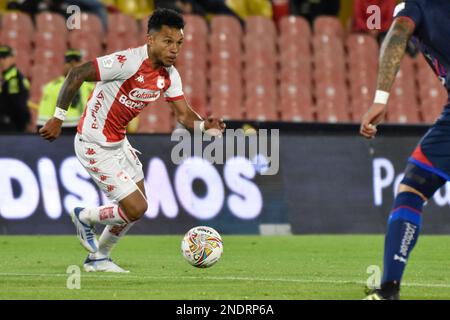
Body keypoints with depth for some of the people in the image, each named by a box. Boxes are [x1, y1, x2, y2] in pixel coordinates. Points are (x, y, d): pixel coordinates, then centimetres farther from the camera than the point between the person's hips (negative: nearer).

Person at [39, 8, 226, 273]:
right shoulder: (128, 62, -26)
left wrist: (205, 126, -23)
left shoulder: (170, 75, -1)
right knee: (136, 208, -10)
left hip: (119, 142, 9)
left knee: (136, 207, 16)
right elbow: (77, 75, -24)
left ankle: (98, 258, 34)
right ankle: (85, 217, 17)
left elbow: (184, 115, -1)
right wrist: (59, 118, -22)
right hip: (95, 147, -9)